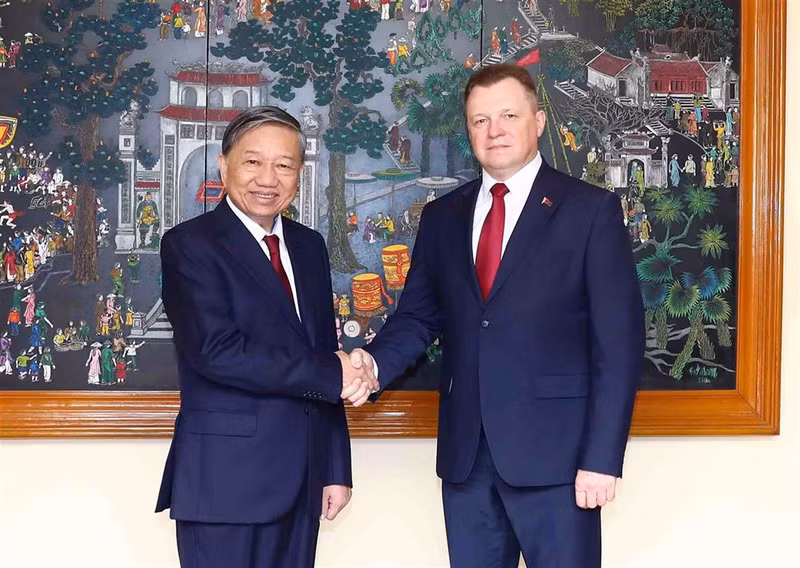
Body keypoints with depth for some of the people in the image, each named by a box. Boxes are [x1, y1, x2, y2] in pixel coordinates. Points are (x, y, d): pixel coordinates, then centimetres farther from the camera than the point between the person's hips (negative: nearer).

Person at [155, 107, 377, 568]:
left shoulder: (309, 246, 12)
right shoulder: (190, 245, -7)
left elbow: (326, 356, 13)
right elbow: (217, 351, -20)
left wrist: (336, 468, 10)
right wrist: (333, 375, -15)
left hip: (301, 479, 6)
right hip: (226, 479, -5)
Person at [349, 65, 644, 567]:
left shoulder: (591, 210, -2)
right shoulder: (442, 217, 12)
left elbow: (619, 341, -6)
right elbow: (419, 316, 14)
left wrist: (602, 458, -12)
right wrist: (375, 362, -8)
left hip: (554, 453, -4)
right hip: (466, 454, 4)